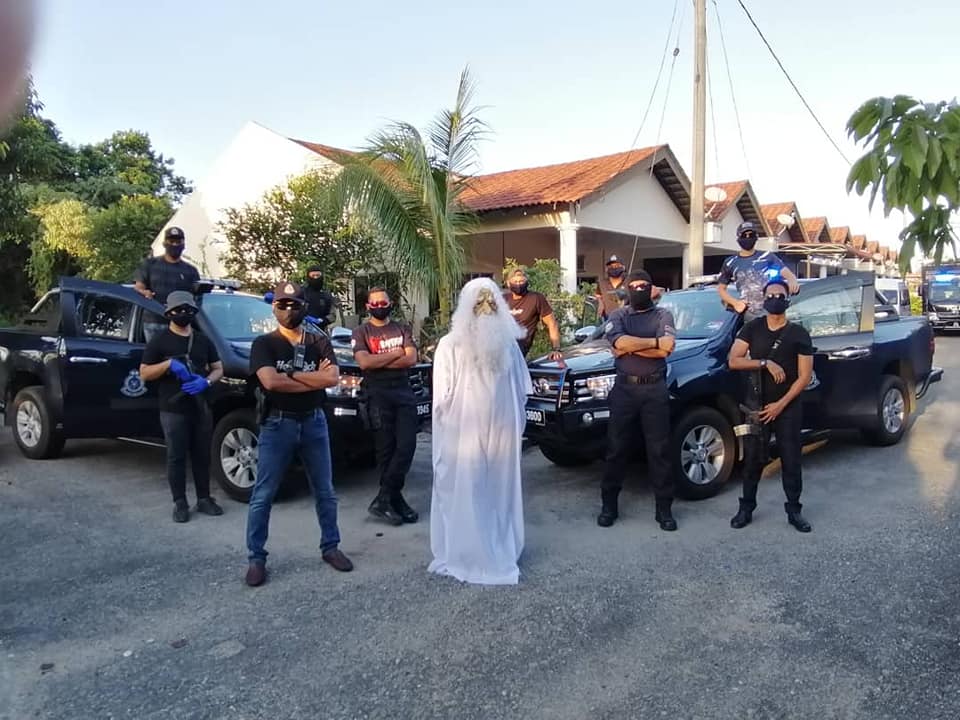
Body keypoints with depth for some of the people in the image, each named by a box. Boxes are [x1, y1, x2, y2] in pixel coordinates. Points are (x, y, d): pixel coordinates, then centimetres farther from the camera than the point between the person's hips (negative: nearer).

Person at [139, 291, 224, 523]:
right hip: (173, 410, -4)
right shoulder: (159, 341, 0)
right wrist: (168, 364, -18)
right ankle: (179, 502, 11)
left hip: (201, 408, 4)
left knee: (202, 455, 9)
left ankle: (204, 499, 19)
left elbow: (218, 368, 14)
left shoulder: (203, 340, 13)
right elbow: (144, 374, -1)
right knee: (176, 457, 2)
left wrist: (206, 381, -8)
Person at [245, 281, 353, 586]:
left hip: (314, 422, 3)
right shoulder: (264, 344, -2)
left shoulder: (320, 343, 5)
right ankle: (256, 558, 13)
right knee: (263, 496, 2)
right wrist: (314, 379, -13)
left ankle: (331, 547, 25)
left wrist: (291, 374, -14)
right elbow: (270, 381, -19)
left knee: (325, 492, 11)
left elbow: (333, 378, -11)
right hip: (277, 424, -2)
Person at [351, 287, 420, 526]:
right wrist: (395, 354, -4)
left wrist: (379, 362, -8)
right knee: (386, 449, 0)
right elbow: (364, 363, -10)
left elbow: (411, 359, -1)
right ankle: (396, 500, 7)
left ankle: (383, 499, -1)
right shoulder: (361, 332, 7)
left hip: (404, 392, 3)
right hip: (378, 395, -3)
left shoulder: (402, 329, 15)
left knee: (406, 446, -8)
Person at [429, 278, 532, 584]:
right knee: (500, 495, 16)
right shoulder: (509, 344, -4)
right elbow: (522, 393, 3)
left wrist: (444, 423, 4)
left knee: (464, 498, 9)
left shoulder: (450, 345, -14)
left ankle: (466, 558, 18)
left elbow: (441, 399, -13)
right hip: (502, 434, 4)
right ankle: (502, 557, 28)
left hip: (463, 435, -3)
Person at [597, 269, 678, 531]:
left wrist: (630, 347, -9)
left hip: (655, 389, 0)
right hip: (624, 389, 1)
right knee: (617, 448, 6)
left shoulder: (663, 315, 7)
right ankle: (609, 505, 17)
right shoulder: (618, 316, 8)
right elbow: (619, 342, -13)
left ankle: (664, 508, 12)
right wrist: (655, 342, -11)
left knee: (659, 450, 3)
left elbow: (667, 348, -11)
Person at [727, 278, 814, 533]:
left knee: (791, 460, 6)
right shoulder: (752, 328, 2)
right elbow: (733, 361, -7)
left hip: (789, 407, 0)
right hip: (757, 405, 1)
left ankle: (794, 510, 19)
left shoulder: (799, 334, -1)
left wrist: (781, 404, -12)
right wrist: (766, 363, -19)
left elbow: (804, 376, -4)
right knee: (752, 459, 6)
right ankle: (746, 508, 17)